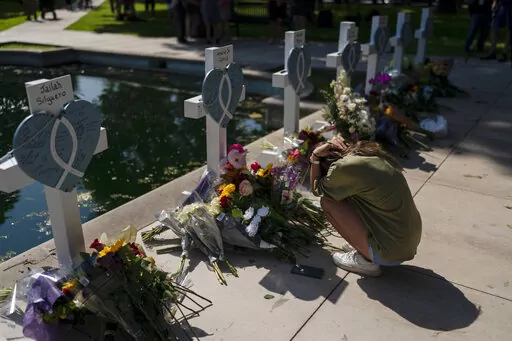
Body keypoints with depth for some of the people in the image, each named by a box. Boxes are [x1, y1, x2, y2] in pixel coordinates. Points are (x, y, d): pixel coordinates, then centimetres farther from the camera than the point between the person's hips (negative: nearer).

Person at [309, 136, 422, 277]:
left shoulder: (345, 166, -16)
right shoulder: (369, 152, 7)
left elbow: (316, 190, 2)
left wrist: (315, 157, 0)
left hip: (390, 253, -8)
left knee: (327, 201, -3)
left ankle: (365, 260, 4)